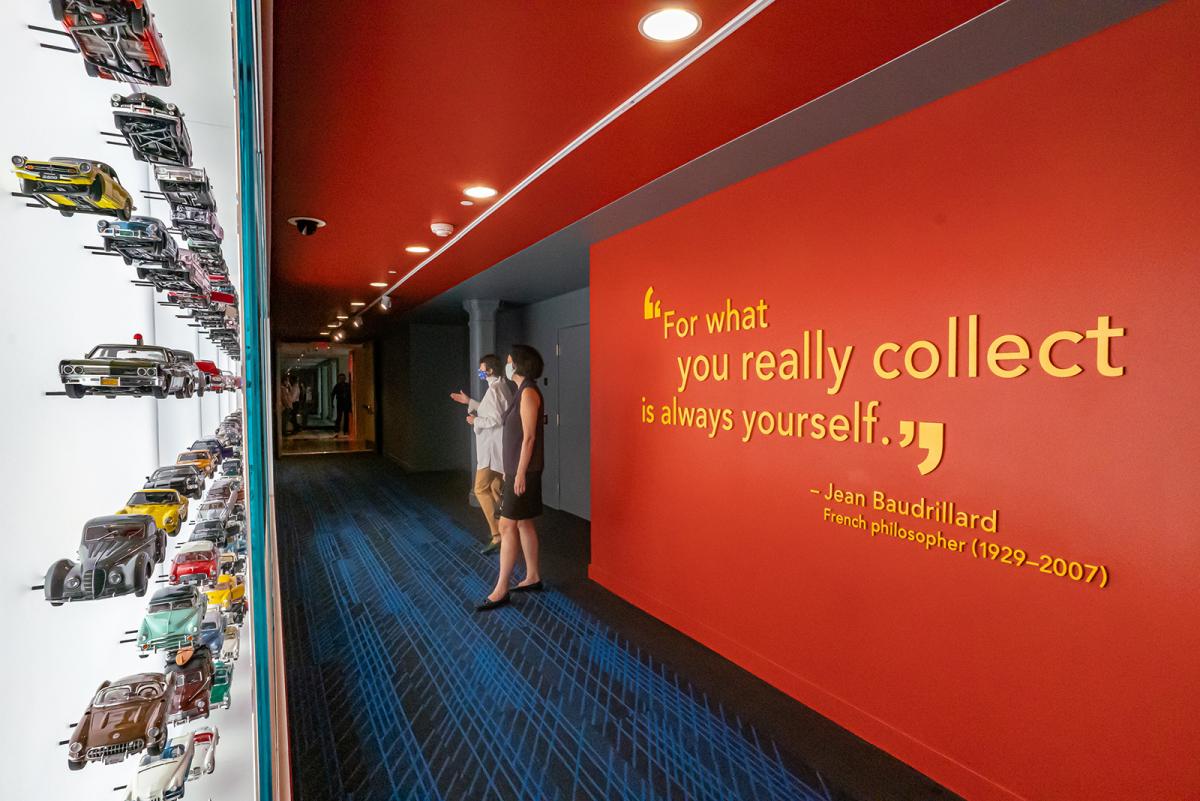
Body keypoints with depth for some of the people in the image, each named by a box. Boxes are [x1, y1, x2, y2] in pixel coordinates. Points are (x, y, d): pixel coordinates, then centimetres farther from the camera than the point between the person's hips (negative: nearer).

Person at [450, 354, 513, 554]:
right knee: (495, 489, 14)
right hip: (498, 448, 10)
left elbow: (496, 419, -23)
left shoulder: (494, 389, -18)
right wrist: (469, 401, 24)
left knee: (481, 489, -7)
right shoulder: (503, 386, 13)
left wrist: (476, 421, -8)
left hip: (492, 449, -10)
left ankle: (498, 536, -9)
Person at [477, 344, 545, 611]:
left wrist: (520, 474, -20)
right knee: (523, 523, 14)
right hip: (516, 468, 10)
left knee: (508, 525, -6)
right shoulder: (523, 391, 13)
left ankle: (501, 589, 1)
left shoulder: (528, 392, -16)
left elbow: (528, 436, -20)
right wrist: (510, 470, 18)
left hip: (524, 470, -10)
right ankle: (533, 577, 24)